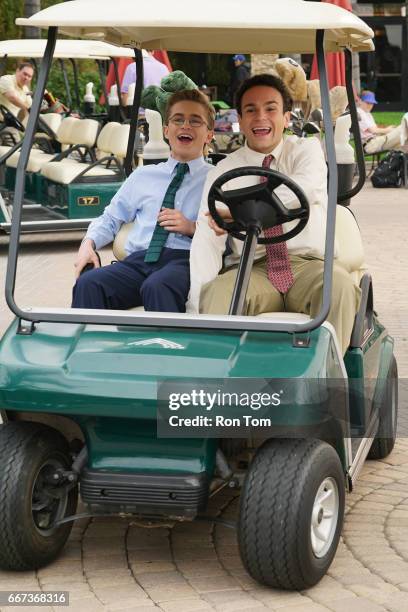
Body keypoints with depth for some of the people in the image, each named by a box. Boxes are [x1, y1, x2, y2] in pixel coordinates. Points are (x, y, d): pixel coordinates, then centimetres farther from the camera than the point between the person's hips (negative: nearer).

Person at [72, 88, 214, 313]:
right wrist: (88, 243, 10)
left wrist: (192, 228, -8)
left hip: (185, 258, -3)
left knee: (156, 287, -40)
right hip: (140, 259, 4)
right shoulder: (142, 176, 26)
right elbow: (110, 219, 29)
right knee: (88, 283, -29)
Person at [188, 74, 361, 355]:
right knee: (218, 293, -30)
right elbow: (206, 241, -4)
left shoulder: (307, 149, 9)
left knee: (339, 284, -32)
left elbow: (306, 188, -17)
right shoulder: (223, 172, 10)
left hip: (309, 264, -1)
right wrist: (196, 309, -19)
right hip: (252, 270, 1)